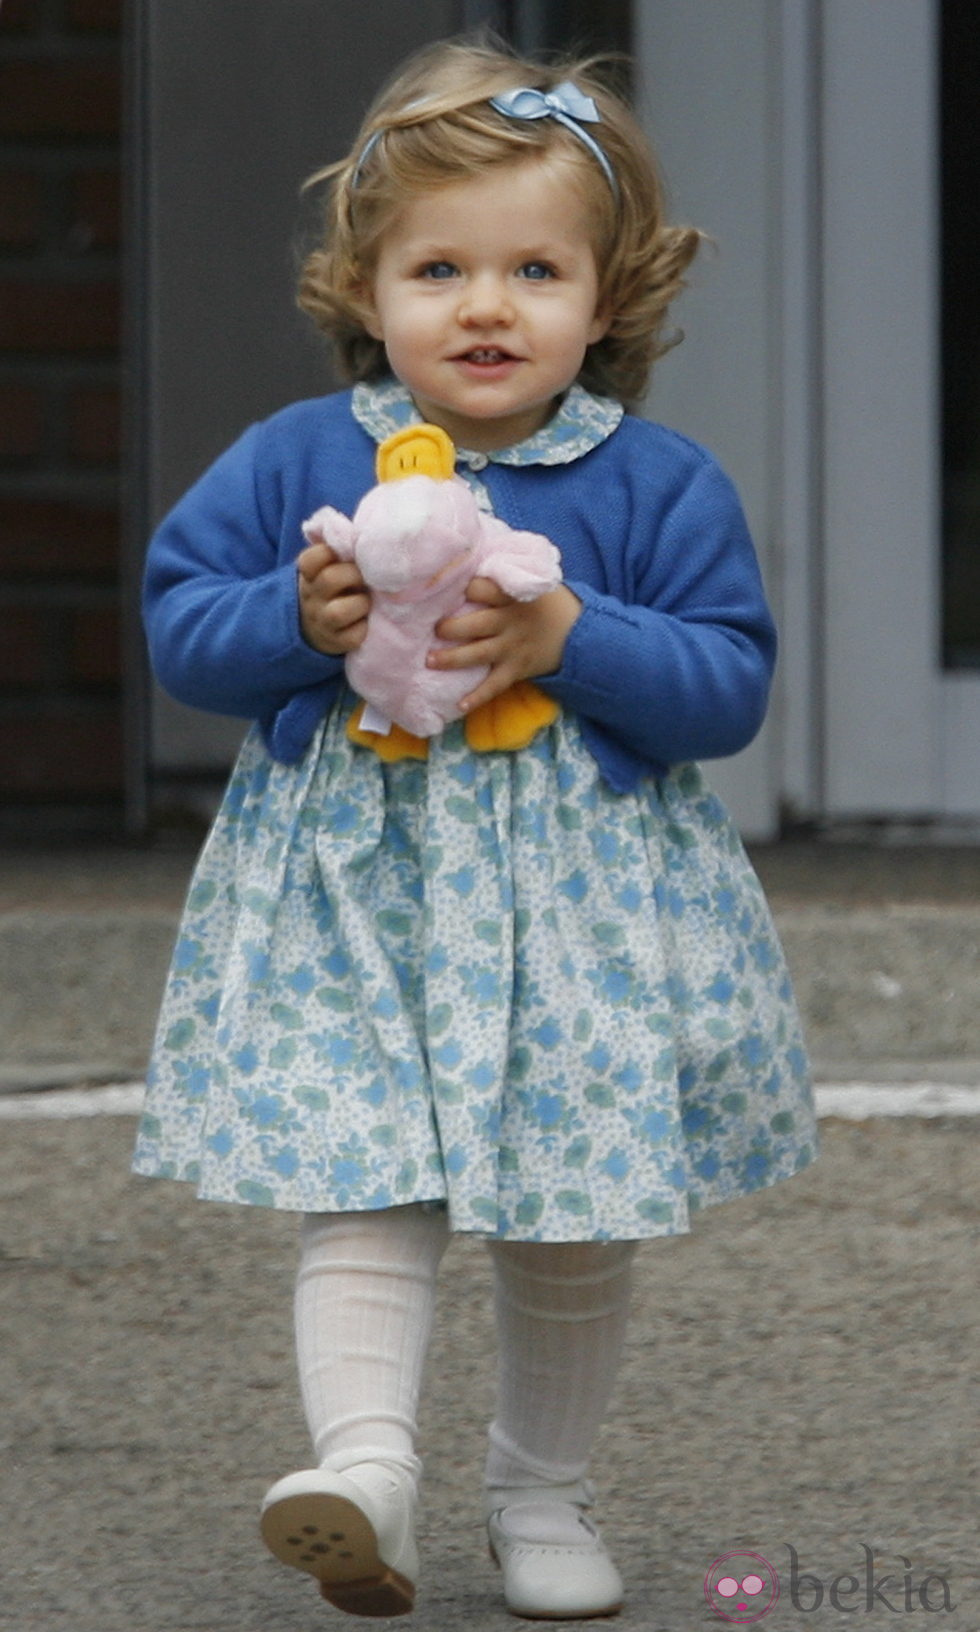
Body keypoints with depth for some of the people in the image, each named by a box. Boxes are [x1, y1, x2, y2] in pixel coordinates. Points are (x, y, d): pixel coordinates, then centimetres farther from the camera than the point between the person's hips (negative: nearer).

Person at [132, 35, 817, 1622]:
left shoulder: (658, 484, -2)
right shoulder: (294, 460, 1)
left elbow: (730, 683, -6)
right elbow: (181, 615, 4)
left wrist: (570, 638, -20)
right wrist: (301, 622, -15)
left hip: (582, 905, 0)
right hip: (350, 889, 0)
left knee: (571, 1226, 8)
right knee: (362, 1189, -13)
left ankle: (544, 1492, 23)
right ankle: (368, 1463, -20)